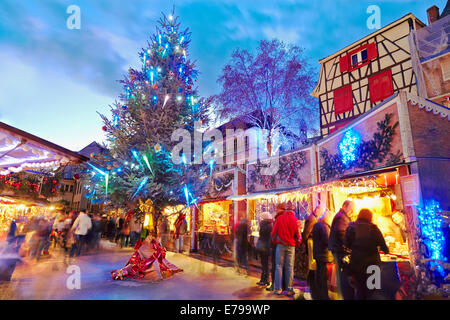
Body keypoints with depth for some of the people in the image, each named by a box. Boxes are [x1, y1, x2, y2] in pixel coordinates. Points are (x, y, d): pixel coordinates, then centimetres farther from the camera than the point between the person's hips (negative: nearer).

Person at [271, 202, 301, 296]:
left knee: (279, 266, 5)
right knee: (290, 267, 7)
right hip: (291, 246, 1)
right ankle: (289, 289, 10)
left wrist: (274, 241, 16)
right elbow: (298, 235, 3)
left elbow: (274, 232, 0)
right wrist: (296, 244, 19)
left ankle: (278, 289, 7)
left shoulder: (279, 218, -4)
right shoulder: (296, 220, -2)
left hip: (280, 245, 0)